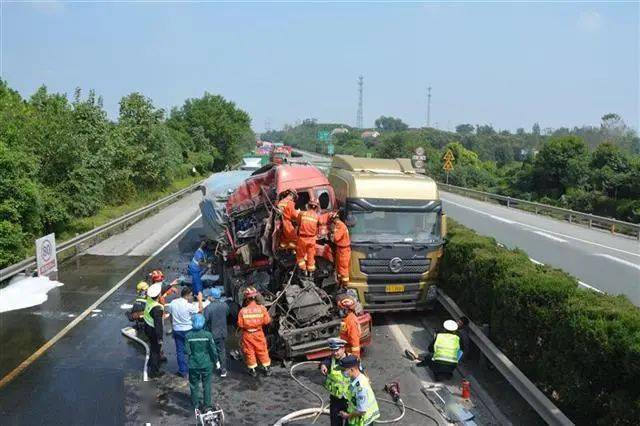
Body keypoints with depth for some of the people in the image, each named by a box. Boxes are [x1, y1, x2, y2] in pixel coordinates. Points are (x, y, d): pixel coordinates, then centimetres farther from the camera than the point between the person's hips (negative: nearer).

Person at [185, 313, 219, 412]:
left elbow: (187, 351, -11)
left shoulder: (188, 336, -12)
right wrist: (216, 361, 5)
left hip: (193, 365, 1)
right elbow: (213, 350, -10)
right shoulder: (208, 335, -14)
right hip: (206, 364, -1)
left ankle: (196, 404, 29)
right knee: (207, 385, 15)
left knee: (194, 385, 18)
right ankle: (206, 404, 23)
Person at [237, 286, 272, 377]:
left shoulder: (243, 311, -18)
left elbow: (240, 324, -13)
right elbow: (267, 321, -8)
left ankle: (252, 370, 24)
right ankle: (267, 368, 25)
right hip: (259, 333, 1)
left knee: (249, 352, 15)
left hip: (247, 334, -1)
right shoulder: (261, 308, -14)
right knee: (262, 351, 16)